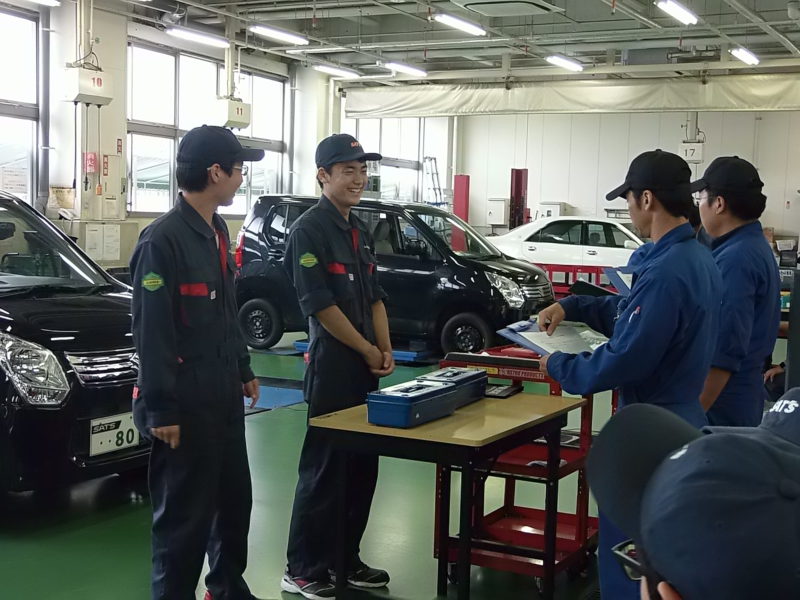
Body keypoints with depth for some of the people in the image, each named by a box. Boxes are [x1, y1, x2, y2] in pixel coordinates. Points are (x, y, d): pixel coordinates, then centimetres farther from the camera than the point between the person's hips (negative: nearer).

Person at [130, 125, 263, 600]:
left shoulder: (216, 231, 10)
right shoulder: (162, 240, -18)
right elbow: (151, 331, -20)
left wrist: (244, 369, 21)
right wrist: (160, 409, -20)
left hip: (224, 396, 9)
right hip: (185, 403, -9)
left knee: (235, 498, 19)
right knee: (185, 512, 2)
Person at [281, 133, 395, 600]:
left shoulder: (360, 230, 14)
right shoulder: (309, 230, -12)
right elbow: (320, 305, -17)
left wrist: (386, 350, 4)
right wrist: (369, 351, -11)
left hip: (366, 366, 8)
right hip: (331, 365, -8)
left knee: (363, 466, 12)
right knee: (323, 468, -2)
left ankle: (346, 559, 24)